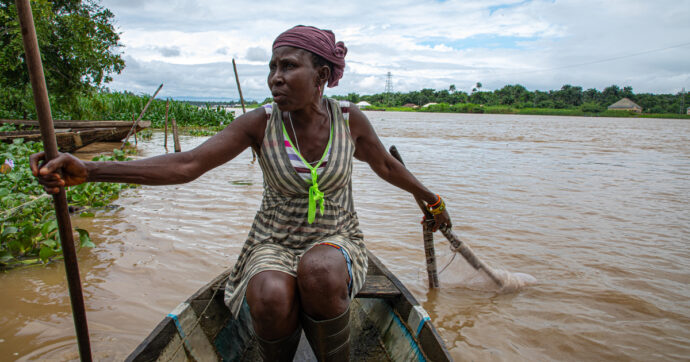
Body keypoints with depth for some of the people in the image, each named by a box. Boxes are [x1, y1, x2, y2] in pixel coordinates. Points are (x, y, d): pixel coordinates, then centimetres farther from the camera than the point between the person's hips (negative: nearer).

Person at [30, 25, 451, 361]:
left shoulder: (350, 119, -8)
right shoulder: (260, 123, -12)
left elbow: (387, 165, 10)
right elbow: (184, 165, -19)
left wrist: (431, 199, 24)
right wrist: (86, 171, -30)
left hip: (336, 242, 0)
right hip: (274, 245, 0)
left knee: (319, 269, -38)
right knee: (270, 297, -35)